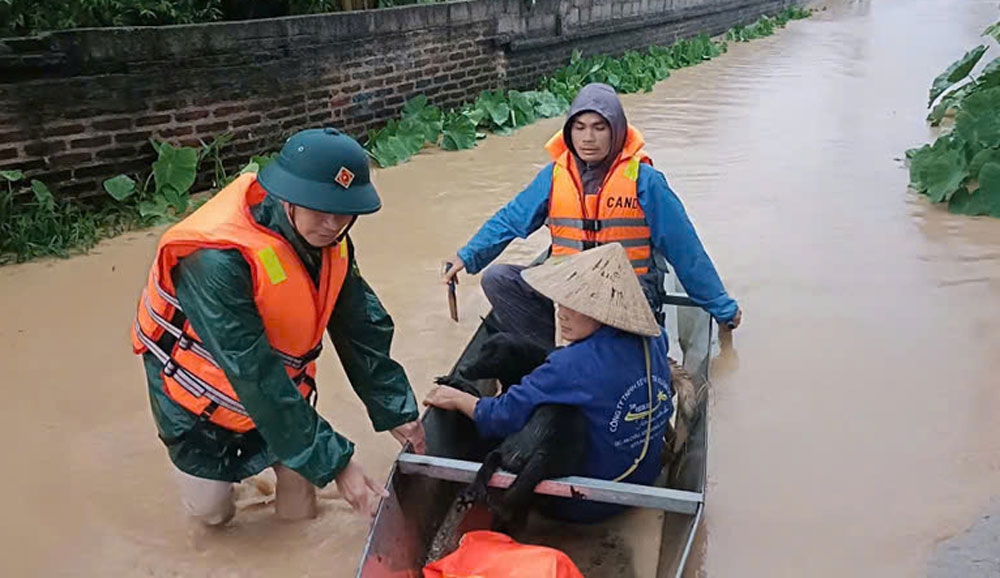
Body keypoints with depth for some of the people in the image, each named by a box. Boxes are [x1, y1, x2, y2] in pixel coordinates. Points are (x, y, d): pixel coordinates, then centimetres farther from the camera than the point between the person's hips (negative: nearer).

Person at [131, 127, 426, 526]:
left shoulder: (327, 238, -18)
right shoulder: (216, 262, -39)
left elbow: (362, 327, -9)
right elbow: (256, 379, -38)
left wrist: (396, 412, -10)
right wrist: (334, 463, -36)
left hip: (280, 378, 5)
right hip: (202, 385, -4)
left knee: (299, 508, 7)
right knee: (211, 511, 10)